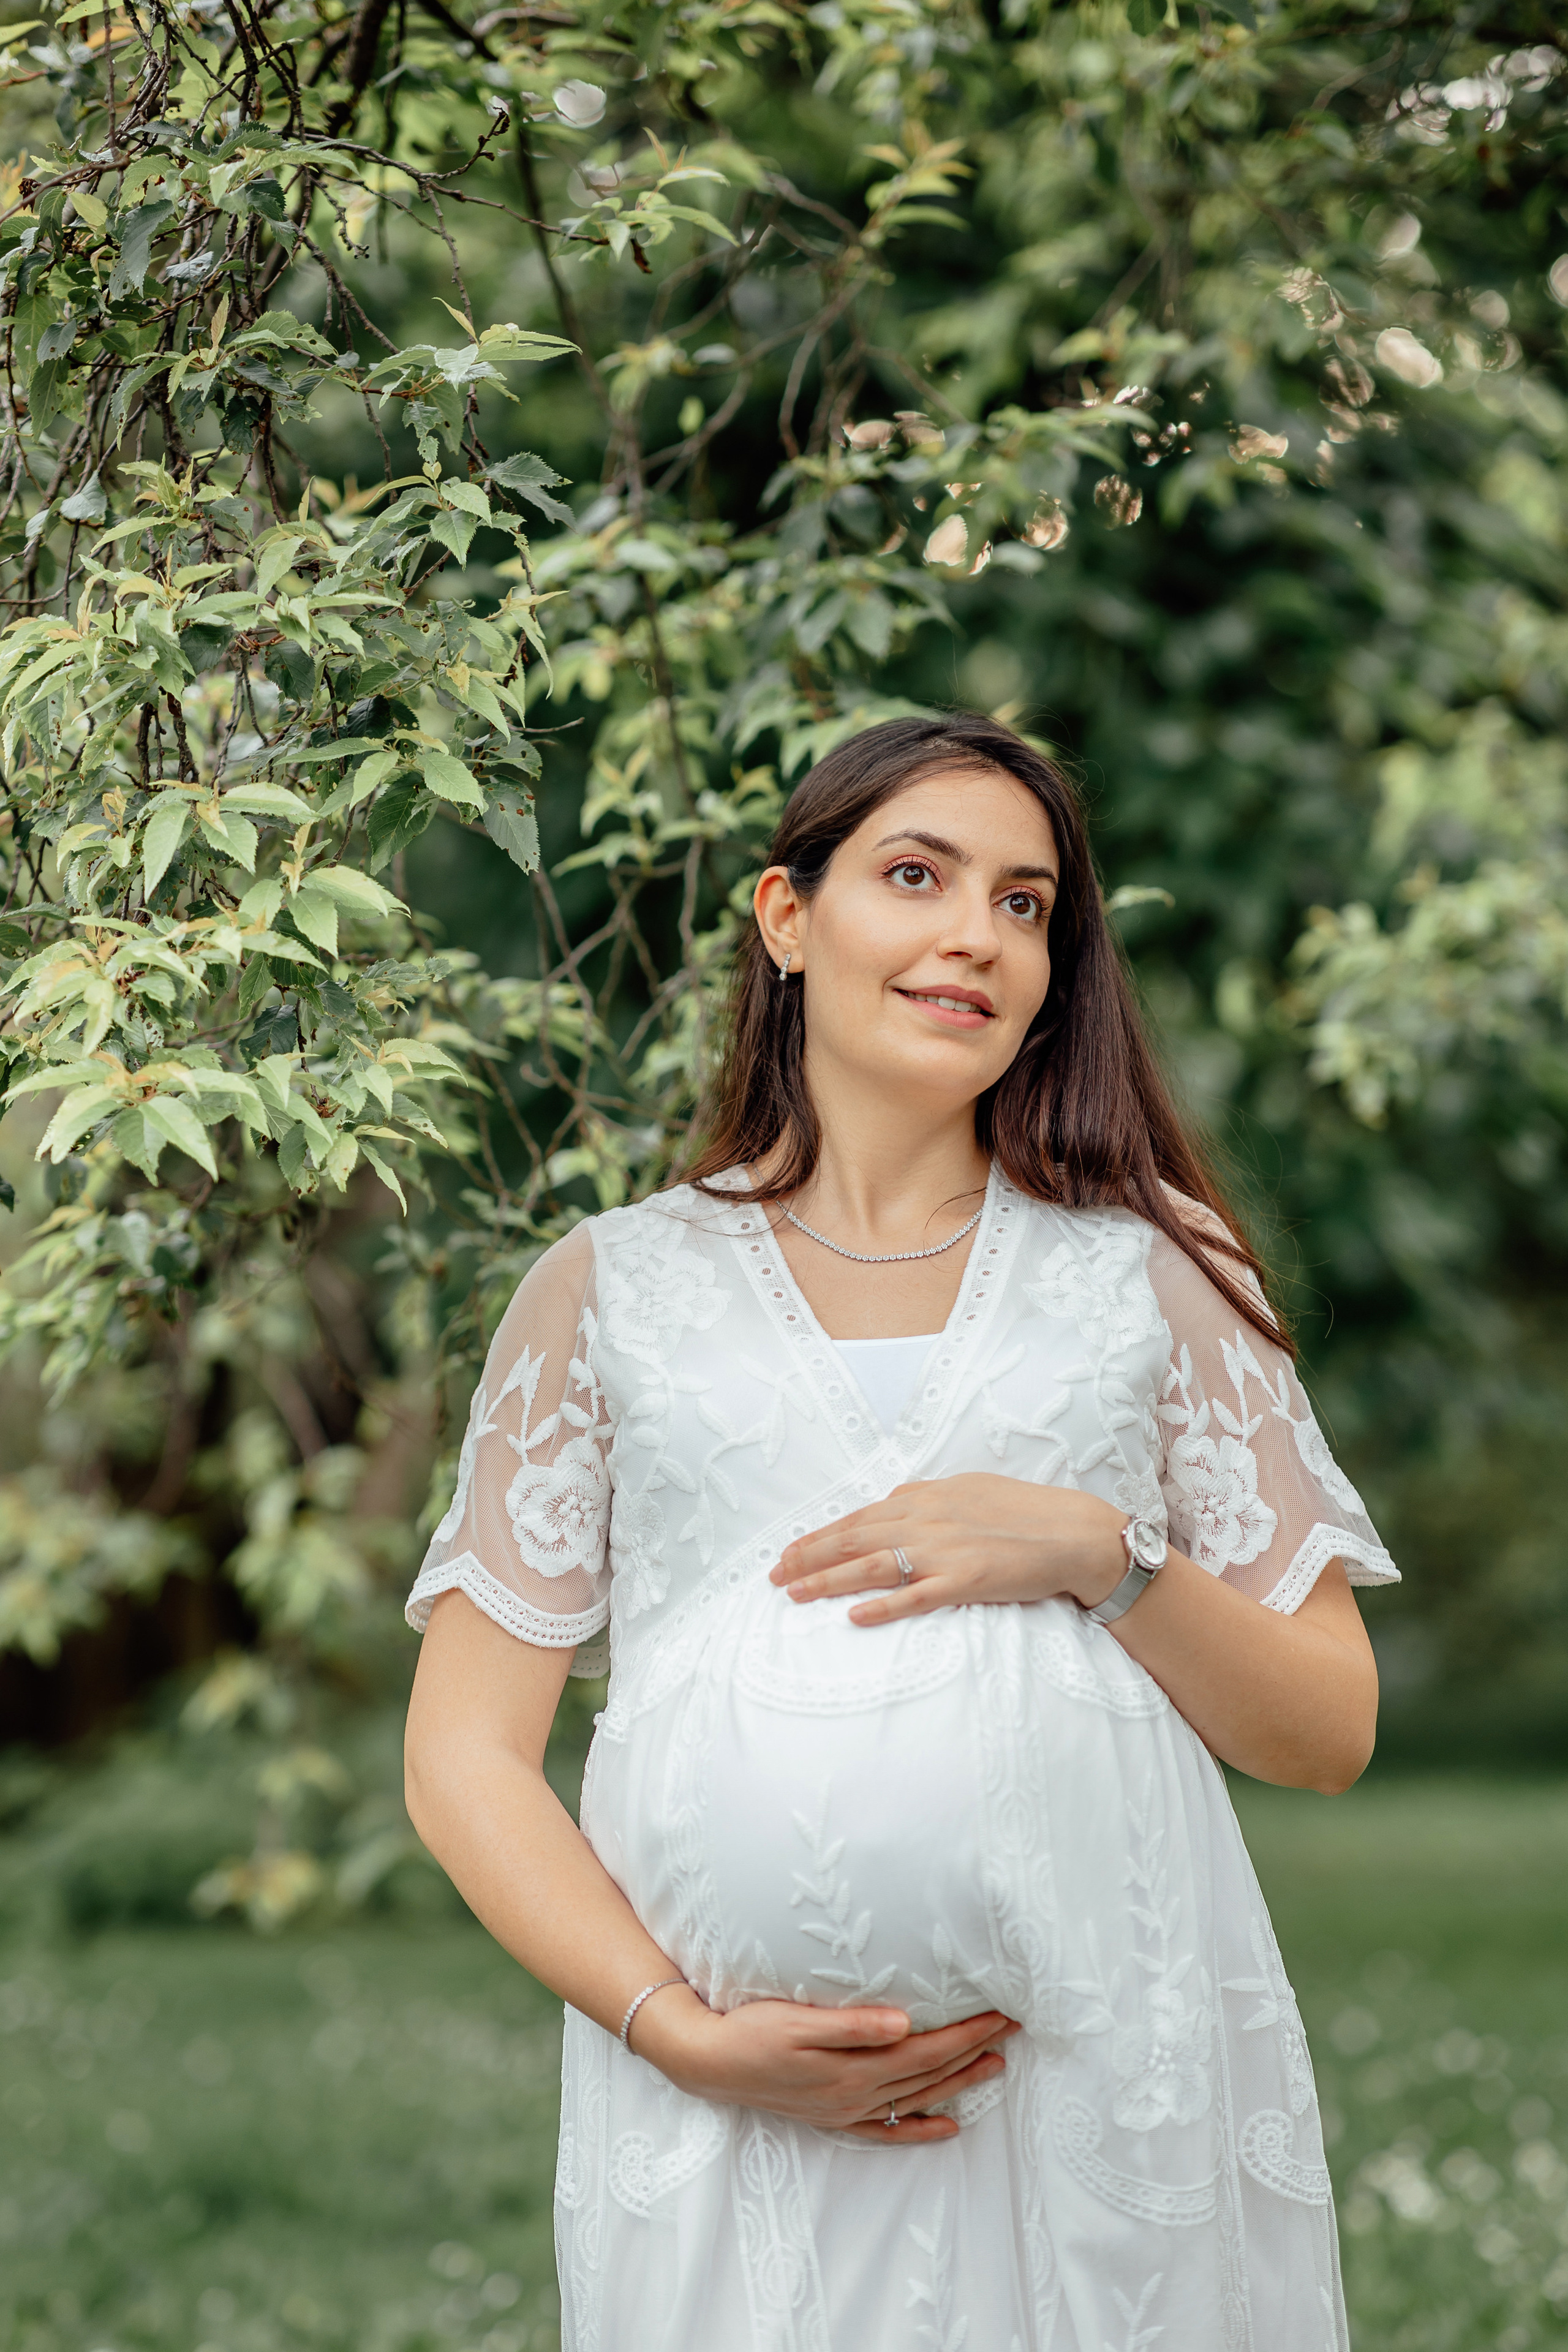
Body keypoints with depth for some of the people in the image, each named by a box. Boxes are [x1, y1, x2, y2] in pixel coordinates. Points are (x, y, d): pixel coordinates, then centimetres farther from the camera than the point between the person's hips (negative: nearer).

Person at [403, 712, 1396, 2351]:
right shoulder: (615, 1289, 9)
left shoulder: (1150, 1269, 11)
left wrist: (1101, 1552, -9)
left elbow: (1328, 1733, 9)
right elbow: (463, 1755, 4)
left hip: (1120, 2081, 1)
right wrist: (685, 2032, -10)